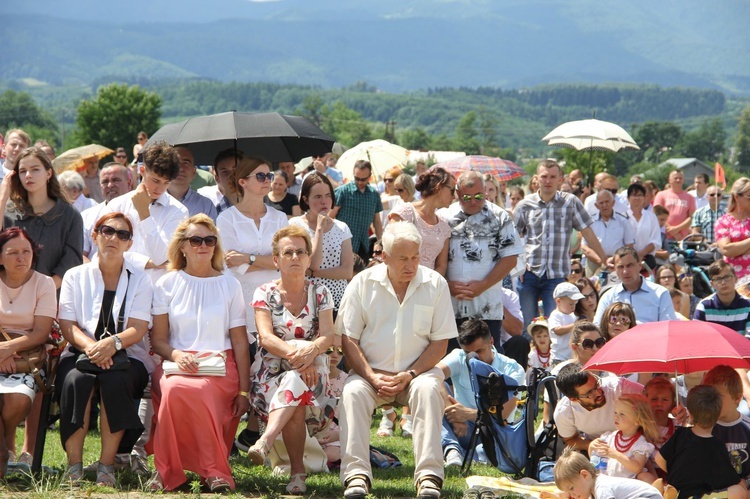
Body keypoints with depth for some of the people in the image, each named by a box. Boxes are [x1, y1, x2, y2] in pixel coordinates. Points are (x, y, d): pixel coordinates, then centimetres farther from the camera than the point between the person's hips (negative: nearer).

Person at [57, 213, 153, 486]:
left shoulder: (139, 279, 11)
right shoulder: (75, 276, 13)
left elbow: (138, 329, -2)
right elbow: (67, 325, 1)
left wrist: (113, 343, -24)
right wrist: (91, 346, -20)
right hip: (81, 351, 0)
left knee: (115, 381, -35)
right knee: (76, 379, -34)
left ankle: (107, 465, -28)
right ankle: (73, 465, -29)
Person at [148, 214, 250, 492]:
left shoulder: (229, 285, 12)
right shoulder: (167, 284, 12)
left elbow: (240, 342, 10)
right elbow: (158, 339, 10)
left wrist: (244, 391, 2)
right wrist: (176, 355, -13)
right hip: (176, 364, 1)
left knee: (191, 390, -37)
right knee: (173, 389, -37)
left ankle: (168, 470, -21)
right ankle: (215, 471, -25)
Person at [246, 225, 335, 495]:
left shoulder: (319, 293, 11)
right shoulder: (264, 293, 7)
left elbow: (328, 335, -2)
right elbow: (266, 337, -7)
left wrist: (310, 351, -26)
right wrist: (295, 352, -25)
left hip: (310, 371, 1)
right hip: (271, 369, 0)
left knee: (294, 382, -37)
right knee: (296, 410, -33)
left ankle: (265, 441, -50)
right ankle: (297, 470, -29)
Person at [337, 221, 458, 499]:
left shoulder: (435, 284, 1)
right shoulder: (363, 283, 1)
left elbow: (440, 342, 0)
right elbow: (348, 339, 0)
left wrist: (409, 375, -14)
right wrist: (373, 377, -15)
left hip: (417, 372, 0)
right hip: (371, 373, 0)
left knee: (428, 389, -32)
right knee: (352, 391, -31)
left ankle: (428, 476, -36)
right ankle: (356, 475, -35)